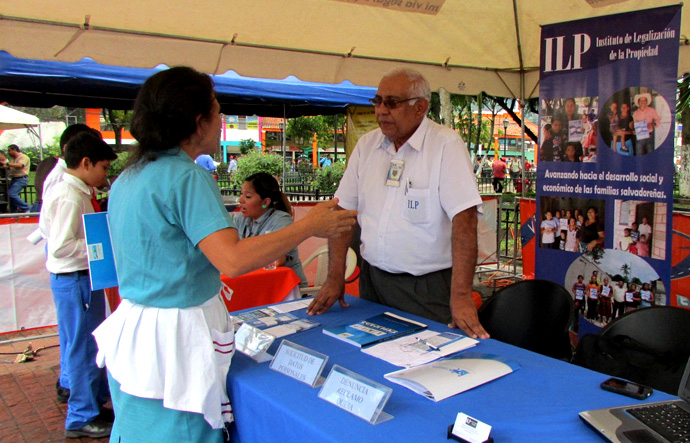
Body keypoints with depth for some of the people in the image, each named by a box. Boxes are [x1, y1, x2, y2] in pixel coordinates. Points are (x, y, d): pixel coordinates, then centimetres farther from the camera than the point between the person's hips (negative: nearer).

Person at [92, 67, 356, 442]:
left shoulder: (128, 177, 9)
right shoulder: (187, 177, -20)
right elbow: (233, 259, -29)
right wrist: (310, 225, -21)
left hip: (132, 329, 9)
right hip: (175, 338, -9)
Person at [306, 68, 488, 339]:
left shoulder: (446, 145, -11)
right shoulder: (366, 145, 6)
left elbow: (464, 218, -19)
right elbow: (344, 211, 6)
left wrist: (461, 296, -25)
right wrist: (335, 278, -1)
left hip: (427, 286, -5)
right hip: (372, 280, 5)